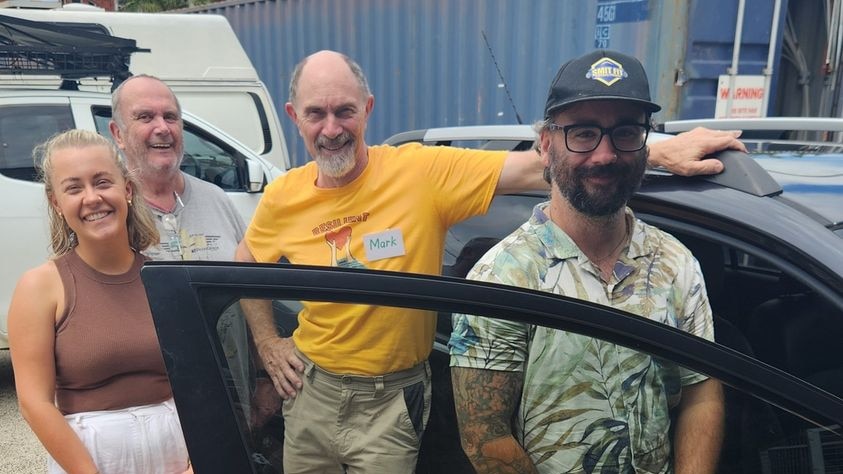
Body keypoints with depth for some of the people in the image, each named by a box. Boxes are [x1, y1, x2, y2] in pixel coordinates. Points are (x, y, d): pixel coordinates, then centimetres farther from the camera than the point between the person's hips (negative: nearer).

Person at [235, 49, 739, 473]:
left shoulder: (422, 170, -19)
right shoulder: (283, 198, -6)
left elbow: (537, 168, -23)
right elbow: (247, 262, 13)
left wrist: (661, 153, -27)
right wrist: (269, 344, 7)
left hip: (391, 401, -3)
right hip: (311, 391, 4)